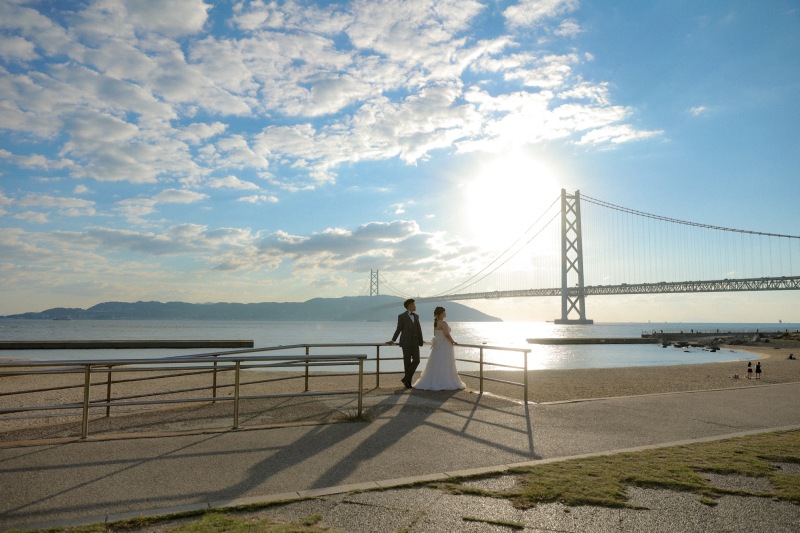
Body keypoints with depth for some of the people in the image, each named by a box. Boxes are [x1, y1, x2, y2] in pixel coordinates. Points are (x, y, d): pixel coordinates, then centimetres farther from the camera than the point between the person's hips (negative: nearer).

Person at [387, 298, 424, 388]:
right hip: (406, 342, -5)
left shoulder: (416, 316, 13)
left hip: (415, 342, 5)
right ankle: (408, 381, 15)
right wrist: (393, 340, -5)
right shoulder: (401, 316, -3)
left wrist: (421, 341, 4)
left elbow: (419, 329, 11)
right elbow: (398, 329, 0)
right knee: (407, 362, 1)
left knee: (416, 361, -5)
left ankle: (406, 378, 8)